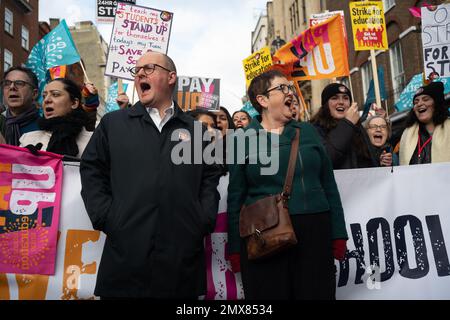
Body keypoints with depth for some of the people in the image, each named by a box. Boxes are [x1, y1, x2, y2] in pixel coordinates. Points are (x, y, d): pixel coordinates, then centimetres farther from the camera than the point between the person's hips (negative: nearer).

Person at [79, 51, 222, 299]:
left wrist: (204, 221, 0)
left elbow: (210, 178, 12)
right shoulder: (112, 123, 12)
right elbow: (92, 171, 9)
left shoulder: (196, 130, 14)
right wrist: (104, 217, -2)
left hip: (183, 253, 1)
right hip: (125, 252, 0)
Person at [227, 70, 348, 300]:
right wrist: (235, 248, 1)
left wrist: (338, 234, 6)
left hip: (314, 232, 3)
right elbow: (236, 197, 3)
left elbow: (328, 184, 10)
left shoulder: (307, 131, 10)